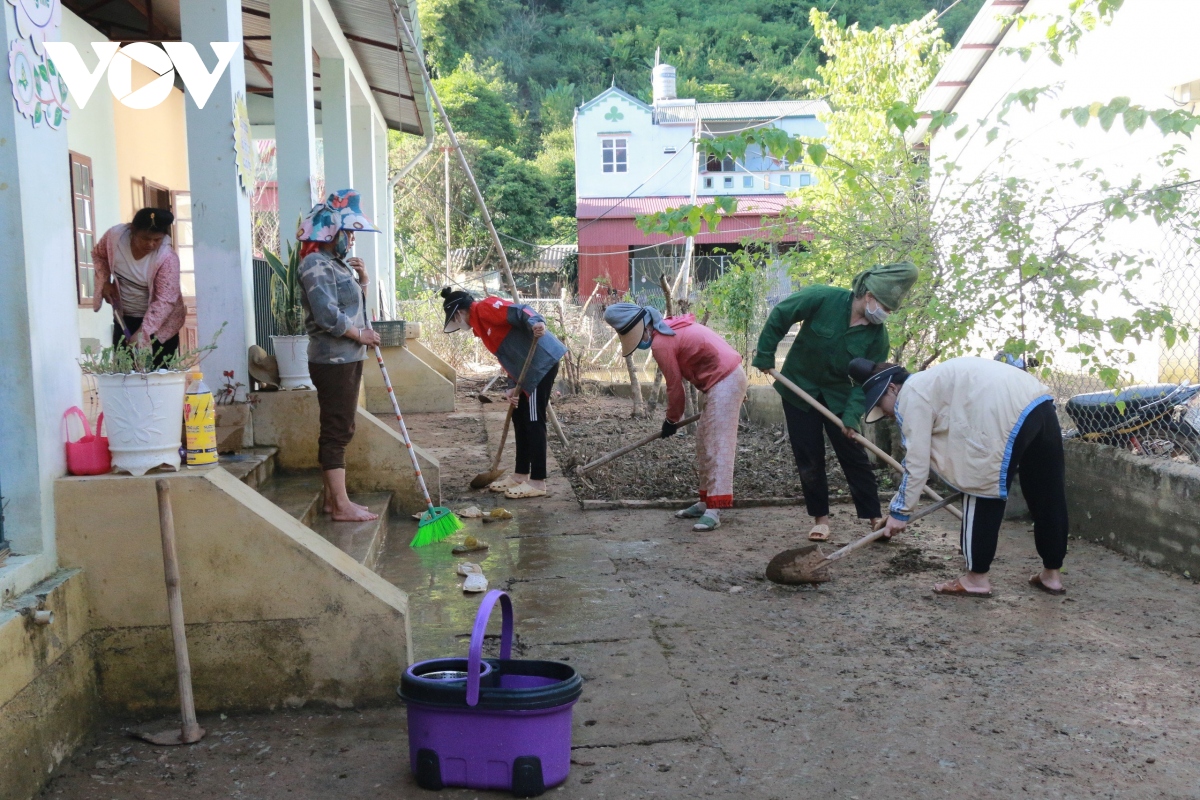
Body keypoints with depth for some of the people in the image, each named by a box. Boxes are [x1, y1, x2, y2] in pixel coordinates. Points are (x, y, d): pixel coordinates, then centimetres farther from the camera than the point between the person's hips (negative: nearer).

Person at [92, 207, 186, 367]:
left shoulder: (167, 258, -27)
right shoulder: (115, 235, -15)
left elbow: (164, 300, -29)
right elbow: (98, 255, 8)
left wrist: (142, 333, -35)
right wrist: (105, 281, -7)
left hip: (160, 322, -4)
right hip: (124, 317, 4)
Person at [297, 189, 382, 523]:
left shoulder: (338, 263, 16)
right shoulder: (316, 264, -13)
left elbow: (355, 307, 23)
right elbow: (327, 315, -22)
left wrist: (362, 280, 7)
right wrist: (361, 335, -11)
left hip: (348, 359, 10)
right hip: (333, 361, -10)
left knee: (340, 430, 12)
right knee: (336, 431, -6)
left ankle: (334, 498, 19)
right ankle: (341, 506, -2)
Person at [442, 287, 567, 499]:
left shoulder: (484, 308, -7)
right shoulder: (480, 323, 22)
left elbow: (518, 311, -22)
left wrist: (535, 322, -43)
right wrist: (515, 388, 9)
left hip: (542, 363, -10)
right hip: (530, 369, 10)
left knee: (533, 422, -5)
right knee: (520, 419, 15)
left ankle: (537, 482, 1)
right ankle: (521, 475, 25)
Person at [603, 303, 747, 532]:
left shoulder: (660, 343, -15)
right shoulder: (671, 326, 13)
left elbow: (674, 386, -8)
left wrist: (672, 420, 7)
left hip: (724, 382, -10)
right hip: (729, 376, 10)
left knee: (717, 445, -13)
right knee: (705, 442, 14)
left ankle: (714, 509, -16)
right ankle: (707, 501, 20)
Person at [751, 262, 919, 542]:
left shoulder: (878, 335, -15)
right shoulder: (823, 298, -23)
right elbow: (779, 316, -12)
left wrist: (851, 415, -25)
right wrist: (765, 355, -9)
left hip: (838, 395, 2)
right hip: (799, 387, -1)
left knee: (853, 456, 2)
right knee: (808, 457, 2)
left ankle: (875, 516, 14)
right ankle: (820, 518, 14)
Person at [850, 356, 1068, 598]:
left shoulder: (910, 395, 3)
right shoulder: (933, 383, 30)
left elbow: (917, 461, -1)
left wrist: (900, 511, 4)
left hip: (1008, 415, -10)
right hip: (1040, 403, 10)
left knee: (982, 498, 4)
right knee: (1048, 497, 17)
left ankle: (977, 578, 13)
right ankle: (1051, 574, 29)